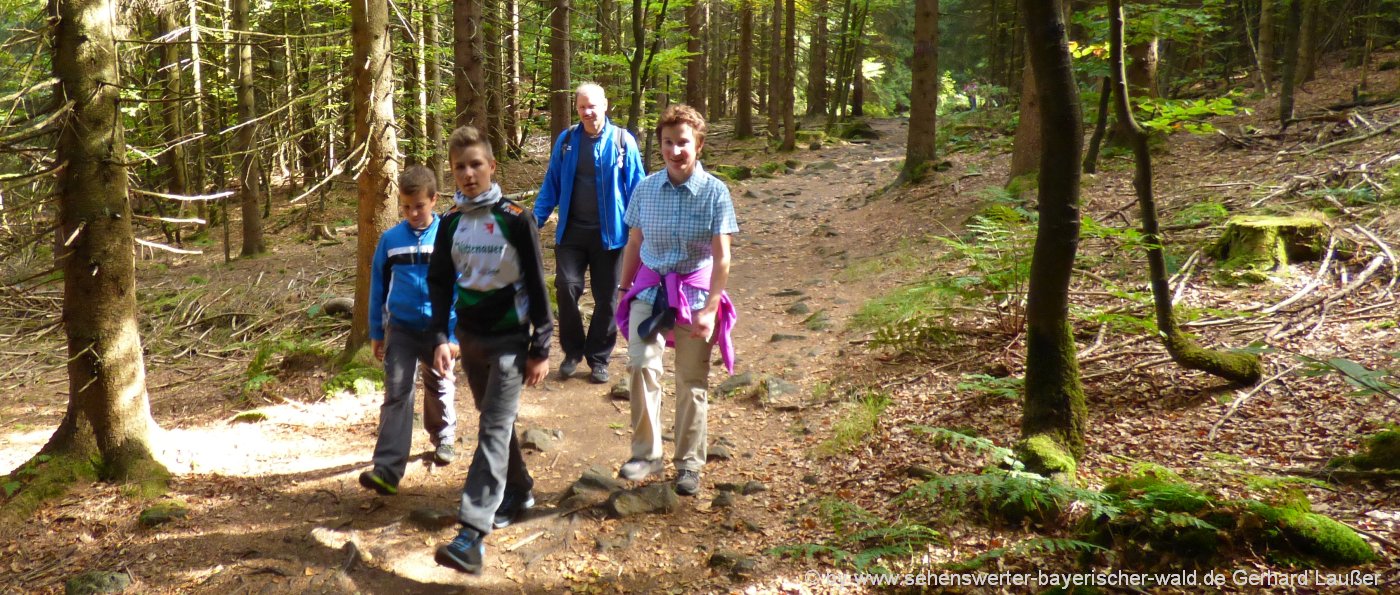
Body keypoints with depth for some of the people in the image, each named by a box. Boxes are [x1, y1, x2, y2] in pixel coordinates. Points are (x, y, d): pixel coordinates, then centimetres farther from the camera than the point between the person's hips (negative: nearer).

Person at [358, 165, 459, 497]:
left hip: (438, 329, -1)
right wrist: (375, 333, 7)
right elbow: (378, 288, 6)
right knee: (396, 396, -6)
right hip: (400, 329, 1)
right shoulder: (390, 240, -2)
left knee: (439, 389, 18)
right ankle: (387, 470, -10)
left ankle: (444, 438, 44)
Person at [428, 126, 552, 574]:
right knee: (495, 421, 17)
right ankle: (518, 492, 37)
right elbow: (440, 284, 9)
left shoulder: (516, 220, -10)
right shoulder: (451, 225, 4)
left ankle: (472, 534, -18)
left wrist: (540, 348, -9)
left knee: (495, 428, -12)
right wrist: (442, 338, -1)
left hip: (510, 339, -6)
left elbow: (536, 286, -8)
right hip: (470, 338, 6)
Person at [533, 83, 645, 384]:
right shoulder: (566, 140, 3)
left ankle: (599, 359, 23)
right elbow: (551, 184, 6)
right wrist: (535, 219, -2)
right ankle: (572, 351, 13)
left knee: (605, 298, 7)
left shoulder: (623, 141, -4)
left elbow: (636, 188, -2)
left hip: (608, 234, -1)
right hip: (572, 232, 1)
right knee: (566, 287, -9)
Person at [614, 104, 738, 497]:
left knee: (692, 381, 8)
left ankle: (689, 464, 23)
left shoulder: (714, 192, -8)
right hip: (649, 290, 2)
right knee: (642, 365, -18)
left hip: (695, 292, -1)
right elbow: (634, 244, 8)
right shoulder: (646, 188, 0)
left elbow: (721, 257, -10)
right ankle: (646, 453, -2)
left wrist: (709, 309, -14)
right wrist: (623, 292, 10)